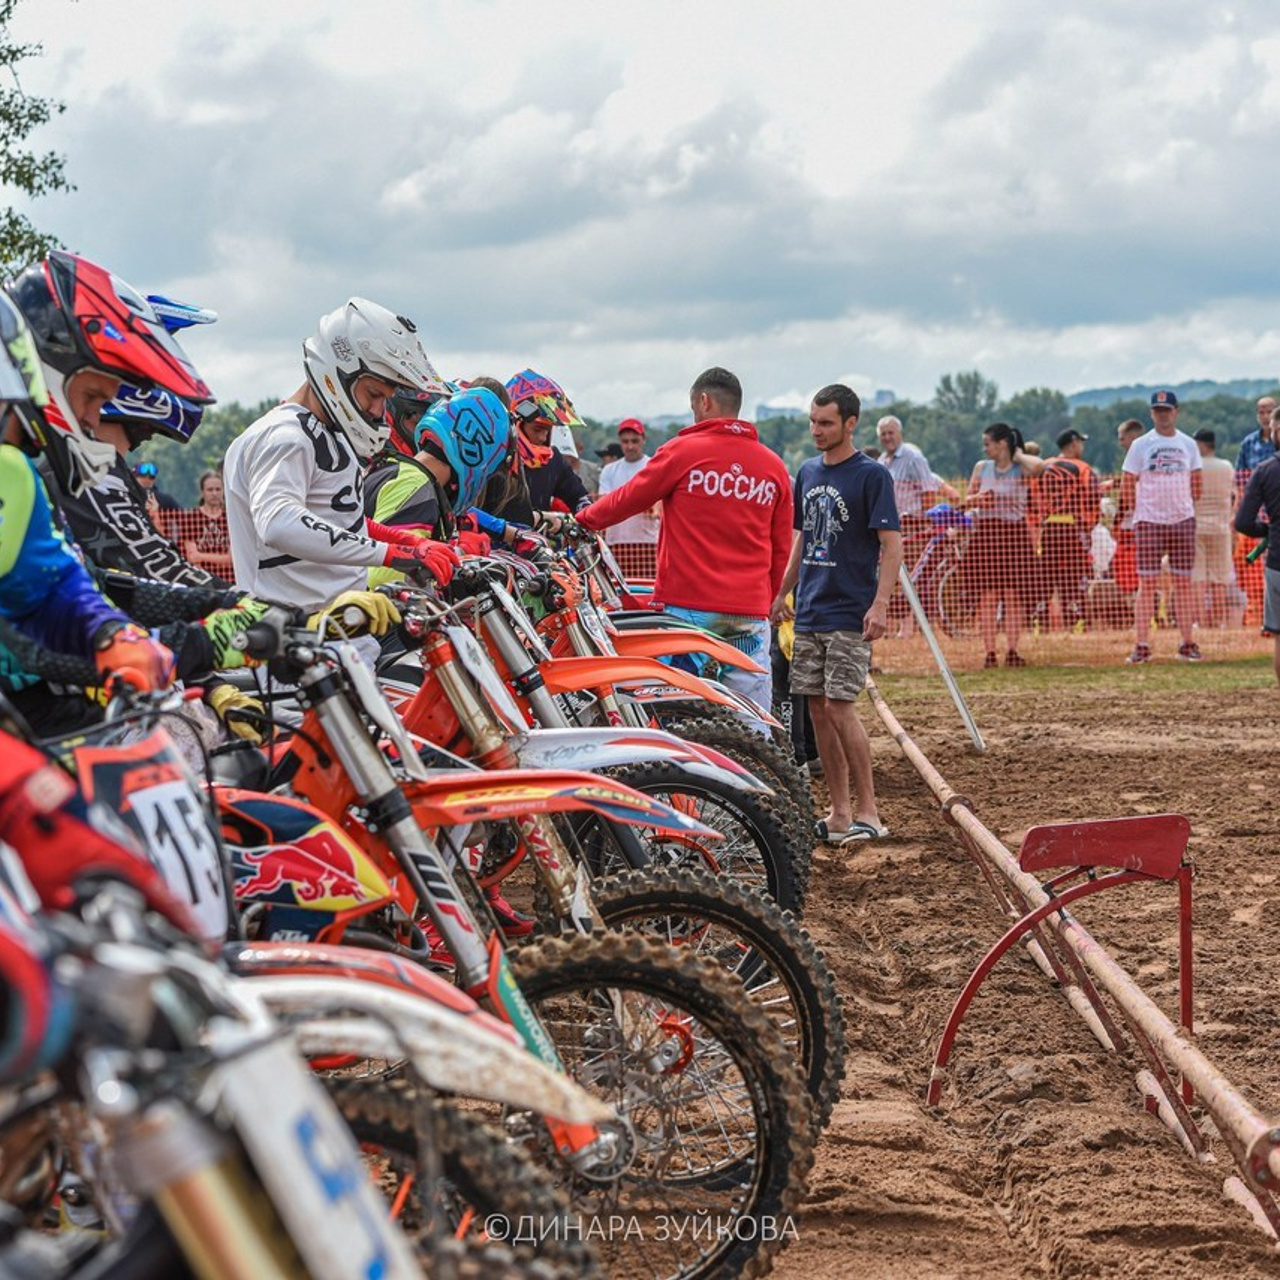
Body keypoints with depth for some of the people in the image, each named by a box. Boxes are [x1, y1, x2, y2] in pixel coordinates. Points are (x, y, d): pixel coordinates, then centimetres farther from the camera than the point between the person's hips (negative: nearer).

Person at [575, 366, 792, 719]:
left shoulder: (683, 451, -2)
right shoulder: (774, 466, 9)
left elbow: (629, 499, 7)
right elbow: (780, 549, 14)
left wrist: (580, 521, 24)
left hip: (689, 606, -3)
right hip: (751, 616, 3)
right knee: (753, 727, 2)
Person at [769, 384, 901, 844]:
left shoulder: (871, 475, -7)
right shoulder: (807, 472, 14)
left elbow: (892, 544, -11)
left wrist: (880, 605, -20)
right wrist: (783, 593, 20)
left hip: (850, 614, -7)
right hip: (809, 611, 7)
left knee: (839, 706, -12)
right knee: (817, 709, 5)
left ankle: (868, 813, -4)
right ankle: (840, 814, 12)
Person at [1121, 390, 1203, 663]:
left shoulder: (1188, 445, 9)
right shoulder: (1140, 445, 1)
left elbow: (1195, 485, 14)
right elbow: (1128, 487, 2)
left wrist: (1190, 510, 6)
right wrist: (1138, 514, -2)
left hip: (1183, 522, 2)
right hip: (1149, 523, -2)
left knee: (1184, 583, 3)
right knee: (1147, 584, -5)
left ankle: (1188, 643, 8)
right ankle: (1141, 646, -4)